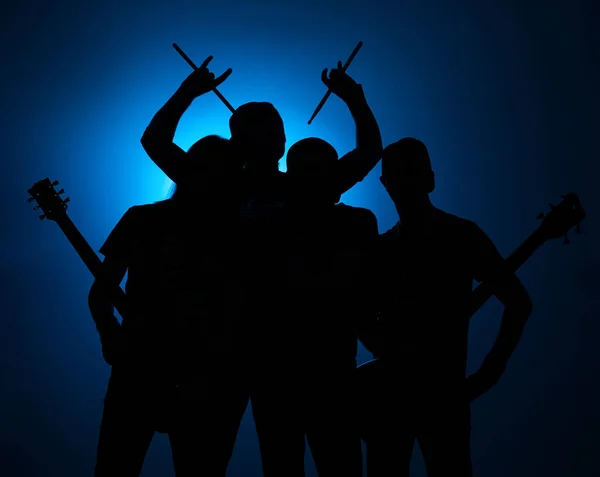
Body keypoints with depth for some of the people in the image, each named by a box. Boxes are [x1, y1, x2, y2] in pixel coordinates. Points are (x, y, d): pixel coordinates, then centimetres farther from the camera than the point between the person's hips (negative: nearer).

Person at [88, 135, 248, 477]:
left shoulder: (233, 237, 2)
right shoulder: (142, 219, 5)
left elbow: (232, 318, -4)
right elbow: (101, 291, 7)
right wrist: (110, 335, -9)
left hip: (203, 378, 0)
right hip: (136, 368, 0)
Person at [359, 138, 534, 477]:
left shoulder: (461, 235, -4)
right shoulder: (382, 248, 10)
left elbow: (519, 301, -5)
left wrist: (491, 370, -8)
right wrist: (384, 353, 4)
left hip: (443, 389, -4)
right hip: (388, 388, 5)